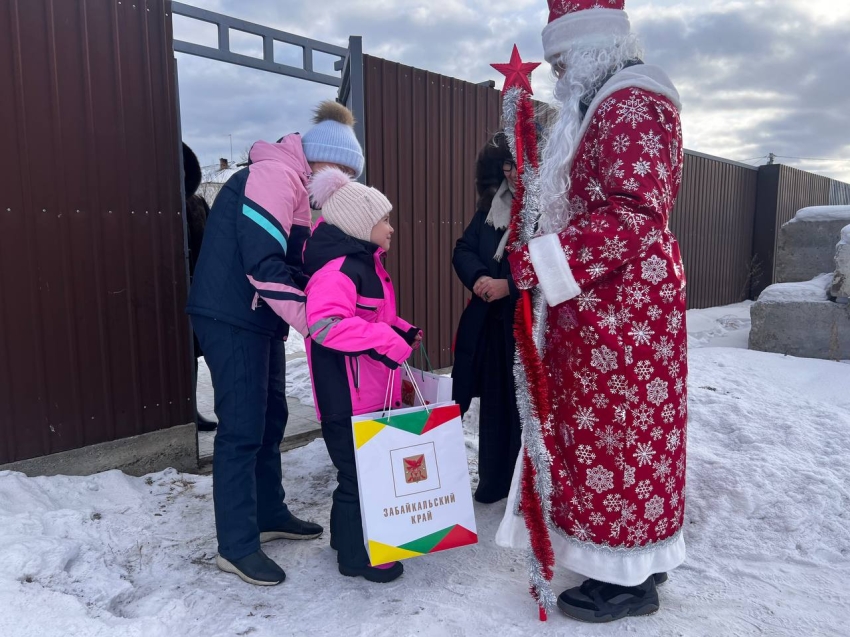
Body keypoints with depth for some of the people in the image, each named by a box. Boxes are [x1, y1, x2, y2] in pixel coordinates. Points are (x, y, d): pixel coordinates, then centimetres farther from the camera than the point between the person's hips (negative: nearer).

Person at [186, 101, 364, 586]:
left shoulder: (293, 185, 17)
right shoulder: (274, 174, -15)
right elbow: (262, 263, -25)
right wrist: (311, 319, -24)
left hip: (259, 319, 10)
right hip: (232, 317, -10)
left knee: (271, 418, 16)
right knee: (243, 428, -5)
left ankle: (270, 515, 31)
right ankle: (237, 546, 7)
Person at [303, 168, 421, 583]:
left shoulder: (365, 263, 15)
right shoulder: (337, 268, -20)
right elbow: (326, 322, -34)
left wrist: (402, 331, 9)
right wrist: (388, 342, -29)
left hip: (372, 392, 10)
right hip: (347, 396, -10)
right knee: (358, 472, 1)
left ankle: (347, 534, 39)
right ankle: (356, 555, 19)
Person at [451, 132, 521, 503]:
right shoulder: (491, 206, 11)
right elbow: (464, 250, 9)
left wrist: (509, 285, -19)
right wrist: (479, 279, -11)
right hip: (492, 323, 6)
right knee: (495, 404, 13)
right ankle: (493, 484, 29)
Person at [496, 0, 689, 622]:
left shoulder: (631, 103, -12)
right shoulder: (608, 106, 20)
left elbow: (634, 219, -23)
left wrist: (539, 261, -22)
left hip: (622, 310, -10)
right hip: (608, 308, 10)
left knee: (619, 433, -1)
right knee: (617, 432, 14)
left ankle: (628, 579, 14)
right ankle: (635, 560, 28)